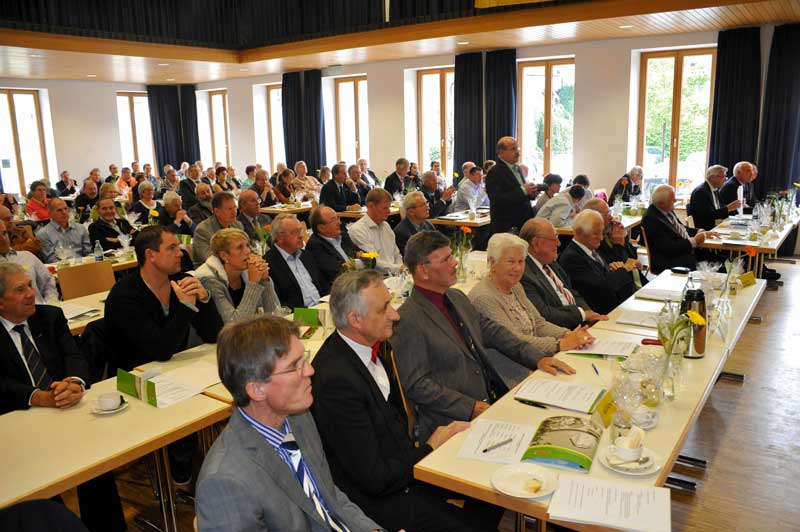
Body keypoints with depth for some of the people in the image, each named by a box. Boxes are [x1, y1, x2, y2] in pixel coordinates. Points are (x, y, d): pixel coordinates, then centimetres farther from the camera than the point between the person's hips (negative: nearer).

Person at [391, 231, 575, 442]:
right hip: (455, 422, -8)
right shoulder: (408, 320, -15)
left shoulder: (457, 297, 12)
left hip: (494, 401, 8)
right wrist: (471, 408, -19)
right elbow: (415, 384, -16)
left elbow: (492, 331, 16)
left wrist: (538, 358, 4)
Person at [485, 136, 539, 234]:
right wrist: (523, 190, -22)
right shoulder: (494, 173, -13)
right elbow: (498, 200, -23)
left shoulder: (517, 168, 14)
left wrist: (531, 193, 0)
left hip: (523, 224, 8)